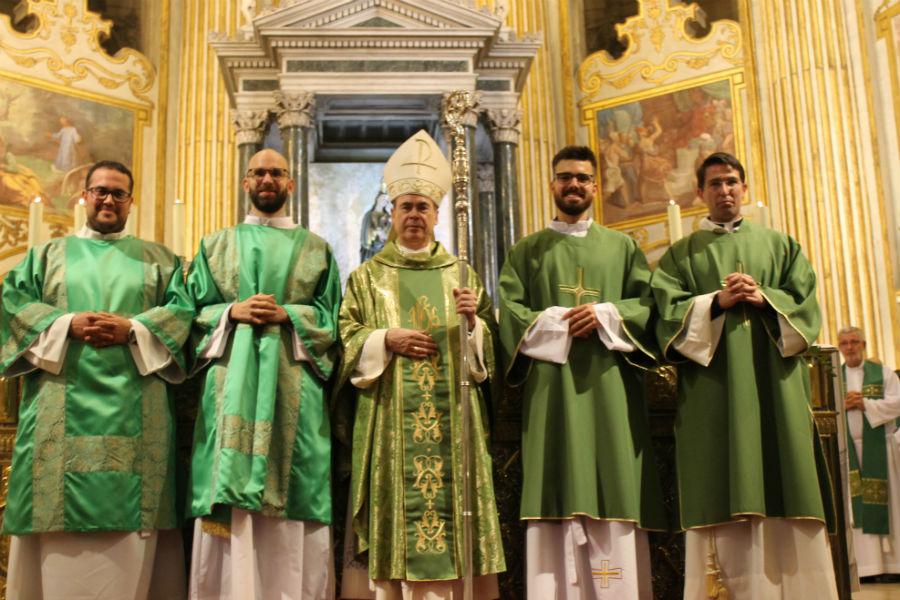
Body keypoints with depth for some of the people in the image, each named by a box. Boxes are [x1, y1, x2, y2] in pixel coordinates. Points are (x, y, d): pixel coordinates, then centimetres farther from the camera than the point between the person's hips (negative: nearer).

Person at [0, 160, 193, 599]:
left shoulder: (159, 258, 18)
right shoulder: (47, 254, 20)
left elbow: (181, 310, 5)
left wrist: (133, 329, -12)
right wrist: (67, 324, -11)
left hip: (134, 407, 0)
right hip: (64, 405, 1)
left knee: (129, 509, -5)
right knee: (62, 511, -6)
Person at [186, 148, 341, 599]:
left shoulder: (315, 249, 14)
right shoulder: (216, 245, 17)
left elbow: (331, 317, 6)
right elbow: (196, 311, 10)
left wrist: (288, 315, -10)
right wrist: (233, 313, -8)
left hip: (293, 383, 0)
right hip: (232, 381, 1)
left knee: (291, 494, -4)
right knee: (229, 493, -5)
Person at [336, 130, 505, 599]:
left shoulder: (461, 274, 13)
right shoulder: (367, 276, 10)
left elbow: (488, 346, 9)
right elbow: (347, 339, 4)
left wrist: (473, 320, -10)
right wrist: (387, 339, -12)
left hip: (450, 417, 1)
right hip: (389, 419, -1)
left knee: (450, 500, -2)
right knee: (393, 502, -4)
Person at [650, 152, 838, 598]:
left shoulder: (780, 245, 19)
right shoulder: (680, 254, 14)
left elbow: (805, 303, 7)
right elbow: (668, 311, 0)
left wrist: (764, 299, -10)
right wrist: (716, 302, -14)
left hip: (774, 383, 2)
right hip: (713, 384, -1)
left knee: (783, 493, -4)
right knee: (724, 500, -7)